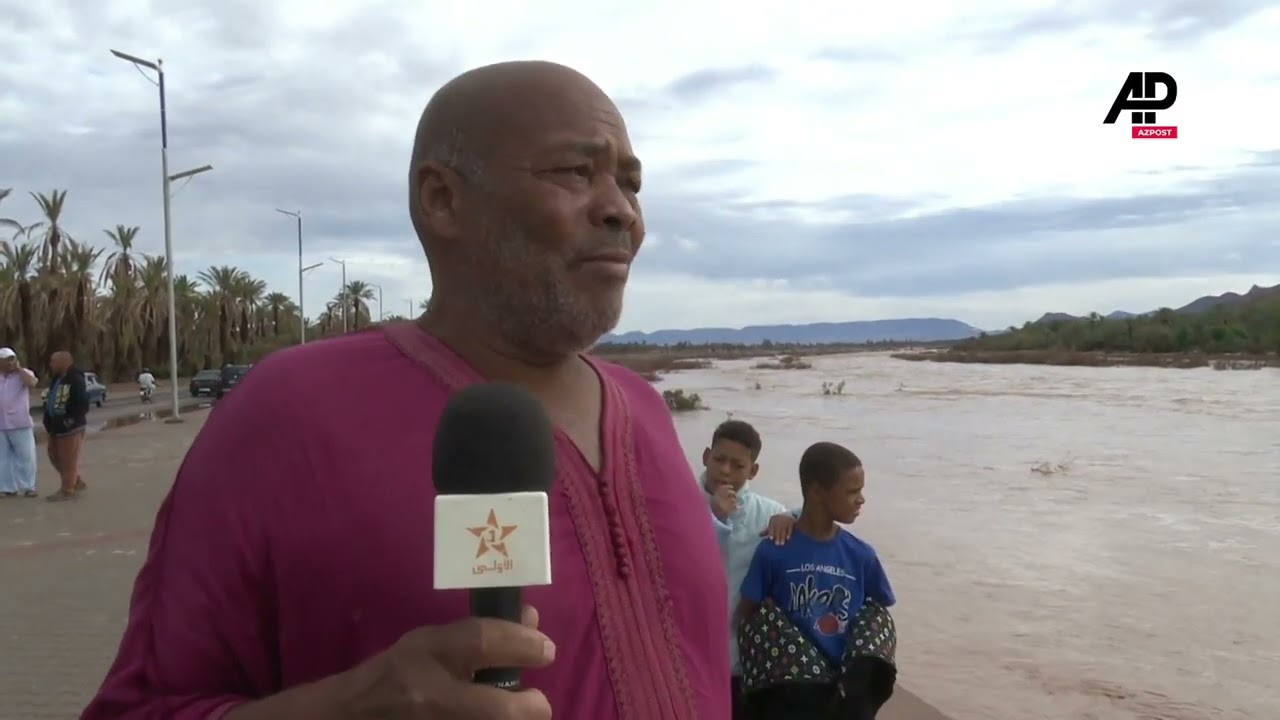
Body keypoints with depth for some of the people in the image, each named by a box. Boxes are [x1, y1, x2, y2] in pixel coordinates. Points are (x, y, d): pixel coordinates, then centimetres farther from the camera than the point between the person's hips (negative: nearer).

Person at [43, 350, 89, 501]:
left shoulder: (76, 380, -17)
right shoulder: (56, 379, 12)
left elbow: (83, 405, -20)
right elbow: (50, 401, 20)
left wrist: (69, 421, -23)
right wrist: (48, 420, 8)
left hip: (70, 428, -10)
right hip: (56, 426, 10)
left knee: (69, 460, 0)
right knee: (55, 456, 18)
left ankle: (67, 490, 10)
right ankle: (77, 482, 30)